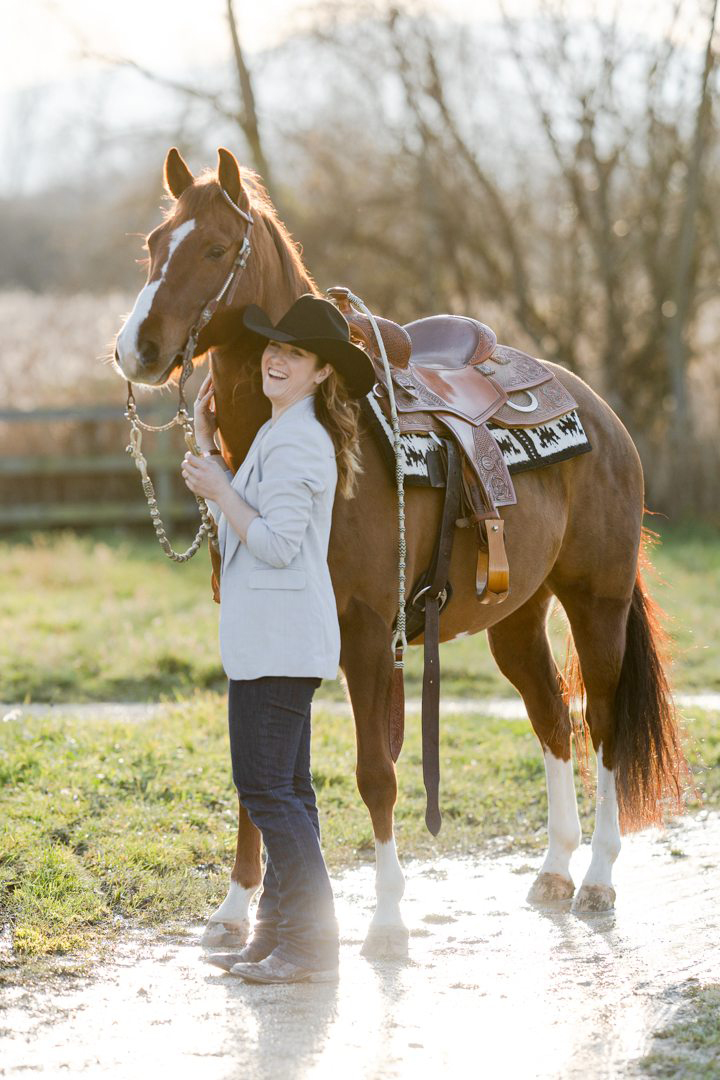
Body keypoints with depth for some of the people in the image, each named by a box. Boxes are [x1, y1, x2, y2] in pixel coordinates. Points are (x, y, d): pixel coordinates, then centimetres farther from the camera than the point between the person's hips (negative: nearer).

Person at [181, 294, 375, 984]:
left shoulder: (296, 441, -15)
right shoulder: (281, 433, 18)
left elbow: (276, 544, -21)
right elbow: (238, 527, 23)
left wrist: (218, 489, -13)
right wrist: (205, 443, 22)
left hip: (277, 637, -11)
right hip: (276, 636, 11)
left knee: (266, 788, -10)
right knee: (282, 791, 14)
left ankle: (313, 945, -9)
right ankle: (280, 935, 20)